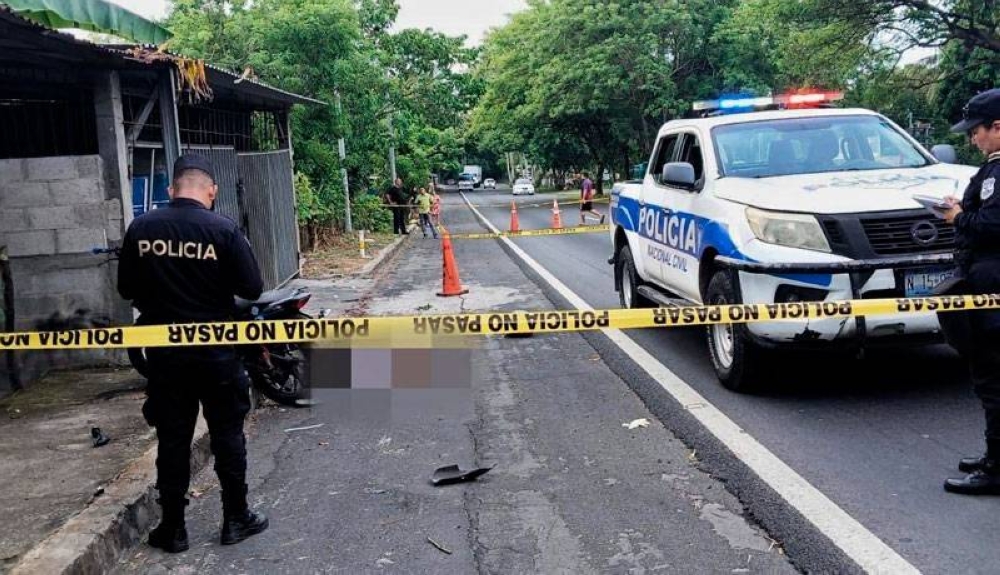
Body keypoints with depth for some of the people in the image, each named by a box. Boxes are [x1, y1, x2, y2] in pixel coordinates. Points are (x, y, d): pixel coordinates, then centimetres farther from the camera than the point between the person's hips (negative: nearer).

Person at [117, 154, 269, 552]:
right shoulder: (224, 230, -13)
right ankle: (236, 519, 21)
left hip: (163, 352, 2)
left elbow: (126, 288, 4)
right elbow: (253, 288, -10)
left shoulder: (141, 228, -5)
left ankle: (172, 529, 20)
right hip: (215, 350, -2)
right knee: (227, 435, 11)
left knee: (172, 440, 11)